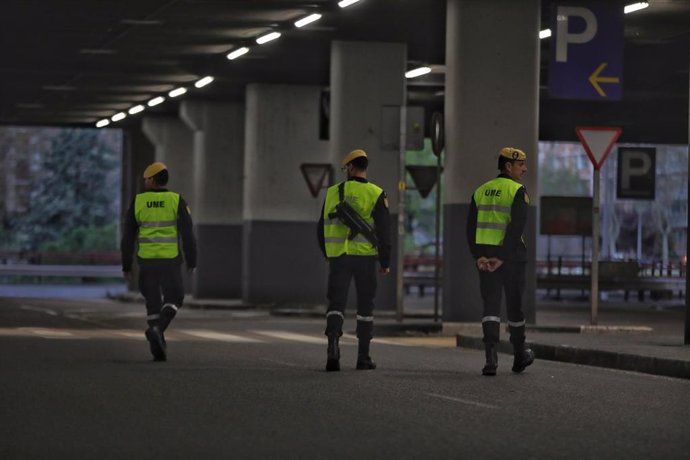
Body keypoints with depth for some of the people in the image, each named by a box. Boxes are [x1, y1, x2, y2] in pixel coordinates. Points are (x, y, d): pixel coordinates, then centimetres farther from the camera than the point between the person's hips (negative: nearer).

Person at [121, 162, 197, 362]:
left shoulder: (138, 202, -1)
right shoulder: (177, 201, -6)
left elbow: (128, 237, 0)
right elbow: (187, 234, -9)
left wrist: (126, 266, 7)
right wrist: (191, 262, 2)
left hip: (147, 260, 2)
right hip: (170, 261, -2)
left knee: (154, 303, 12)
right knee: (173, 301, 10)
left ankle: (159, 347, 7)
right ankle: (156, 330, -17)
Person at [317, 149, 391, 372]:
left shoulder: (333, 193, 6)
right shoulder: (375, 194, -2)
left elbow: (322, 228, 10)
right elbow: (384, 230, -6)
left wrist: (328, 255, 23)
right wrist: (385, 262, 1)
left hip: (338, 256, 1)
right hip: (365, 256, -1)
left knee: (336, 304, 1)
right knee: (365, 306, 10)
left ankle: (333, 345, -23)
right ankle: (363, 357, 12)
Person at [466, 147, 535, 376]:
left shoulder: (480, 191, 11)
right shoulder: (517, 191, -7)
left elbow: (471, 227, 4)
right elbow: (517, 227, -18)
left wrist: (479, 256, -3)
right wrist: (502, 258, -17)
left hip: (485, 255, 4)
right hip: (511, 254, -4)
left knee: (491, 304, 1)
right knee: (514, 305, 11)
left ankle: (491, 356, -16)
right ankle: (519, 355, 26)